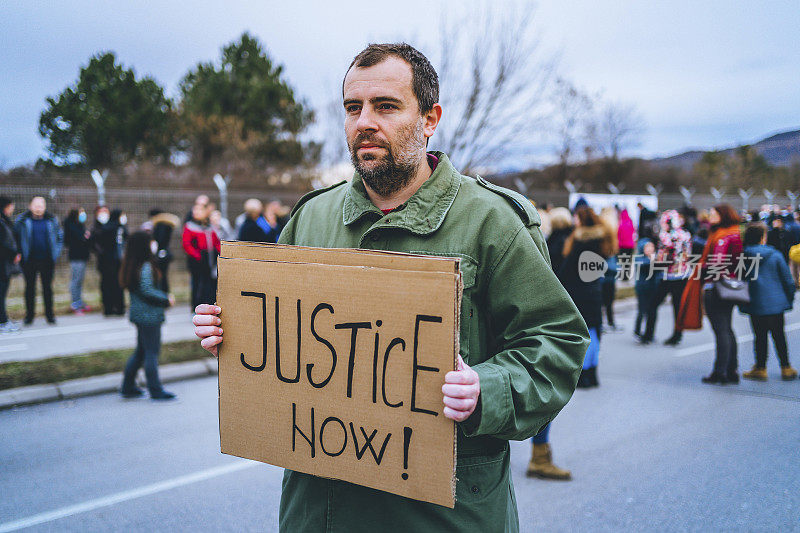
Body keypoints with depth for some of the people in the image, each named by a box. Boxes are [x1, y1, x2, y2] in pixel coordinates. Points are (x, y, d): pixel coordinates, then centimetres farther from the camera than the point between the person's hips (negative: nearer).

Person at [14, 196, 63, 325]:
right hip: (29, 260, -1)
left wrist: (56, 252, 6)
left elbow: (60, 236, 15)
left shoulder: (52, 220, 5)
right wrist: (20, 253, -3)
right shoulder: (22, 220, -1)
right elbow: (15, 236, 5)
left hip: (47, 260, 1)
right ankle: (29, 315, 11)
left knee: (47, 287, 4)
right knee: (30, 287, 4)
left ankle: (49, 314, 11)